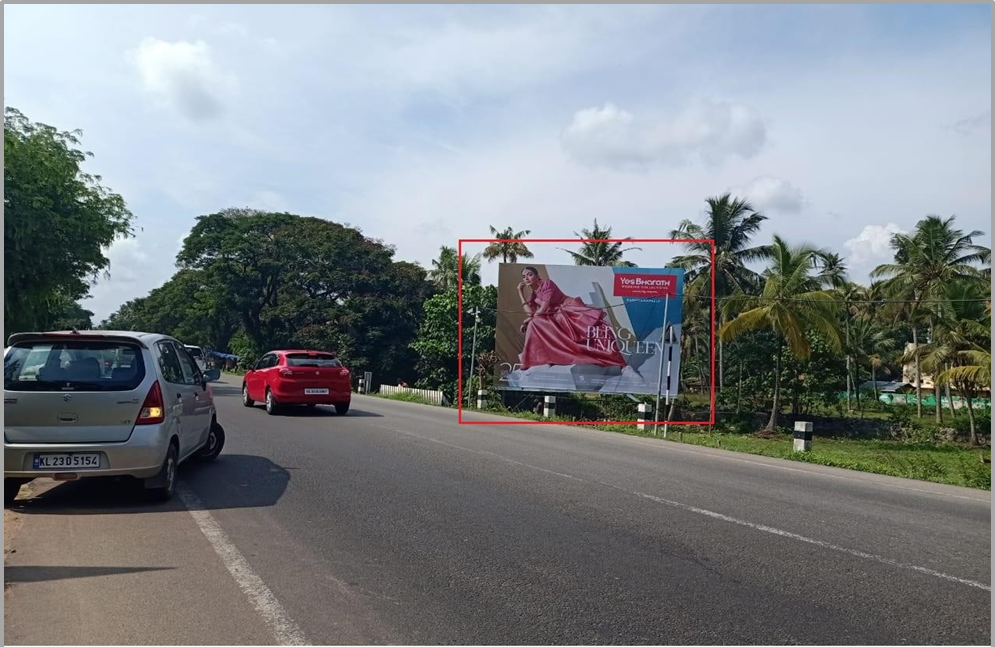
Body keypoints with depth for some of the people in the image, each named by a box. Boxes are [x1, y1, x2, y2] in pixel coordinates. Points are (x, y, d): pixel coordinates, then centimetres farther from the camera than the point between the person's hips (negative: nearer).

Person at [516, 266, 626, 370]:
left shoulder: (546, 283, -11)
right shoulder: (532, 294, 12)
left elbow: (543, 309, -17)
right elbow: (530, 312, -5)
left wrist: (530, 318, -4)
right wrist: (520, 293, -1)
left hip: (572, 309, -8)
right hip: (558, 317, 8)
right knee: (534, 323, -9)